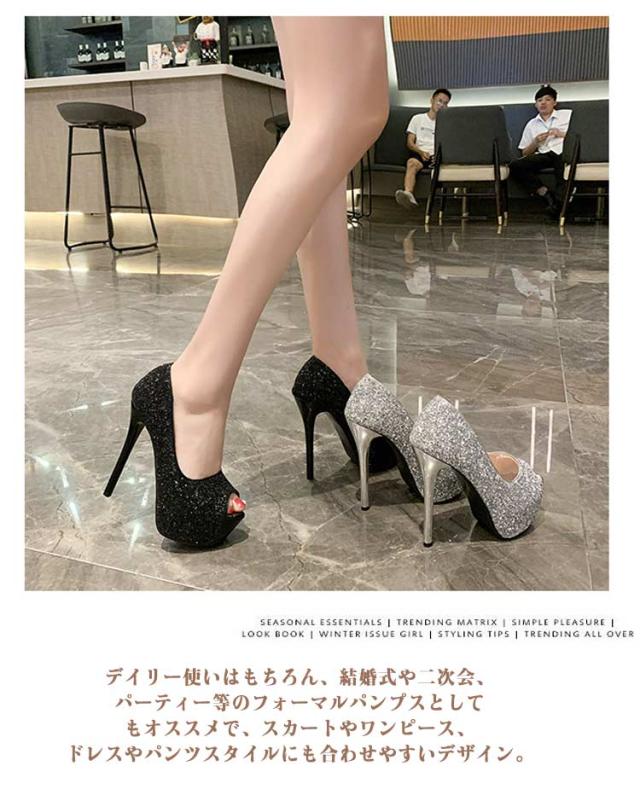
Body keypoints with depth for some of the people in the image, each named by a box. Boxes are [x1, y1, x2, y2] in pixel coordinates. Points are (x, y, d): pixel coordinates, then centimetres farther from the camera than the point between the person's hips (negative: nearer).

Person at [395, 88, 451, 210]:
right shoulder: (418, 118, 21)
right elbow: (410, 142, 12)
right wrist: (421, 152, -9)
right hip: (420, 153, -2)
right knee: (412, 163, -37)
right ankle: (408, 195, -62)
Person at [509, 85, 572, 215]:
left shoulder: (568, 115, 21)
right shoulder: (531, 124, 26)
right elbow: (525, 153, 21)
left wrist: (562, 134, -3)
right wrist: (535, 142, 2)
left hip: (563, 152, -3)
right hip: (543, 155, 3)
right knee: (515, 166, -24)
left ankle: (558, 199, -32)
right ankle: (546, 194, -30)